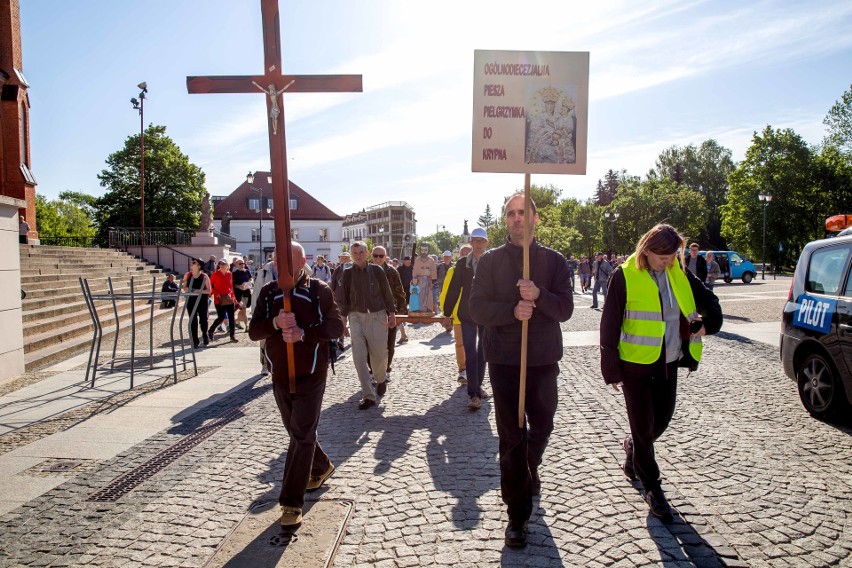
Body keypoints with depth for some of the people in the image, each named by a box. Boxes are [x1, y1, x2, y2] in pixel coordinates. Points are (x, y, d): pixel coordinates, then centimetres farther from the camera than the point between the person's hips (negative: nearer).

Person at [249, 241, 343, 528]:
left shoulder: (319, 290, -6)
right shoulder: (268, 292, 4)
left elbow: (336, 326, -11)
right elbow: (254, 331, -1)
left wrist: (303, 333, -25)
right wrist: (275, 323, -21)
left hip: (311, 375, -4)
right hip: (280, 376, 5)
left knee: (302, 435, -7)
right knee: (297, 432, 18)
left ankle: (292, 503, -1)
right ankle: (321, 467, 44)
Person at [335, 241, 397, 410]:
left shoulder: (376, 271, 0)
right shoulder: (347, 274, 1)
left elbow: (387, 293, 5)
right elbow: (342, 299, 5)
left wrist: (392, 314, 1)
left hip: (377, 316, 0)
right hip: (356, 317, 1)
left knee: (379, 354, 5)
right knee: (359, 356, -6)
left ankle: (381, 380, 36)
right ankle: (368, 395, -1)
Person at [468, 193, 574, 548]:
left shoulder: (554, 260, 2)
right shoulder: (490, 260, 1)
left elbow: (565, 309, -6)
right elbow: (476, 307, -7)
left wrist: (538, 295, -26)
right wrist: (512, 310, -24)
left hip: (544, 359, 2)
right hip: (503, 359, -1)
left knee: (542, 427, 17)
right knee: (511, 436, 1)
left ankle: (530, 470, 50)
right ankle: (517, 515, 12)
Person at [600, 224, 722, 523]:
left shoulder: (680, 274, 2)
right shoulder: (626, 276, -13)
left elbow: (708, 299, 19)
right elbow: (609, 325, -11)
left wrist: (707, 323, -2)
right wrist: (612, 369, -11)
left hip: (668, 363, 5)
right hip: (635, 364, -5)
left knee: (662, 420, 16)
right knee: (643, 426, 2)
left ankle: (633, 447, 47)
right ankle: (652, 487, 20)